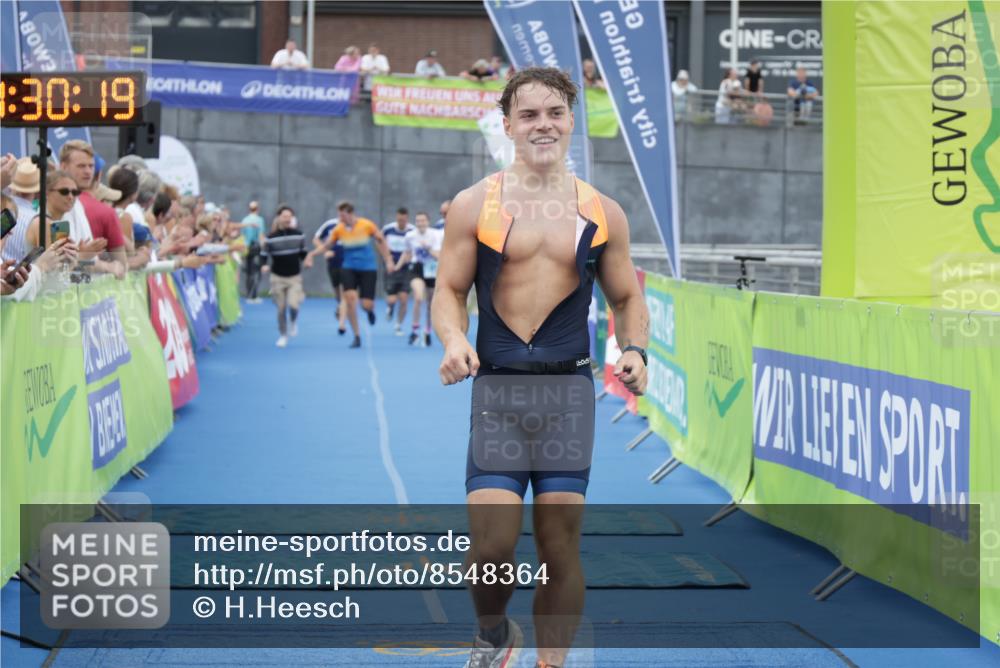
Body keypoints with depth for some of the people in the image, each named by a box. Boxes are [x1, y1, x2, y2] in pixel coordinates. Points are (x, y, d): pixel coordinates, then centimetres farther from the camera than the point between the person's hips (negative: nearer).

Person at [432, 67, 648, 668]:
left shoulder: (603, 213, 9)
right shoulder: (475, 205, 4)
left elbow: (627, 299, 15)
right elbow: (449, 290, 5)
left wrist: (634, 351, -4)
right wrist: (454, 340, -15)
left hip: (570, 389, 2)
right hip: (497, 387, -1)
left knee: (561, 544, 2)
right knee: (491, 546, -9)